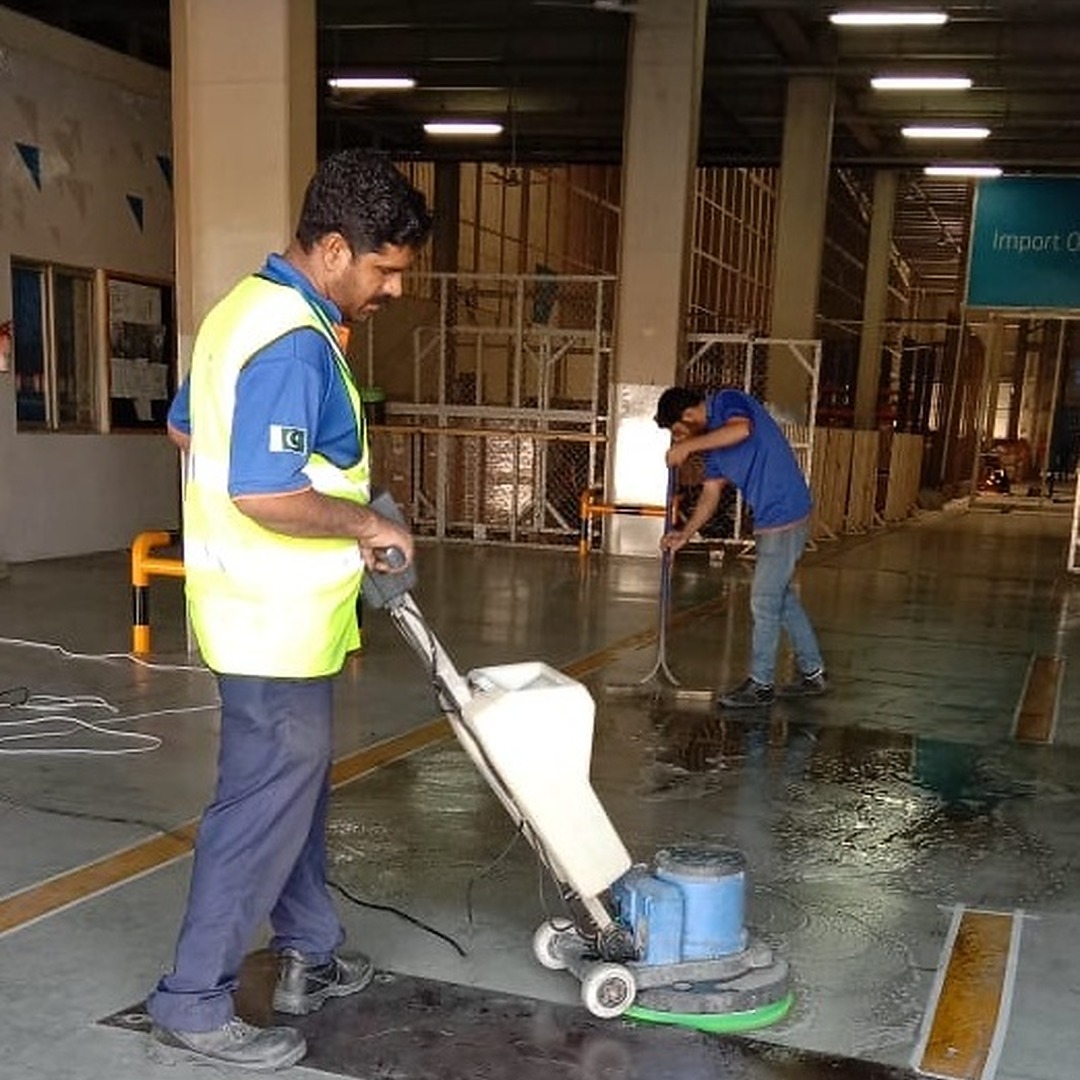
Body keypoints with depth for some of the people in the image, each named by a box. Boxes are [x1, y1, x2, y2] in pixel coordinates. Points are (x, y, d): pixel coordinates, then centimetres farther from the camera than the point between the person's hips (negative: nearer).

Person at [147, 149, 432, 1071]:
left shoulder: (250, 307, 10)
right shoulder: (294, 342, -23)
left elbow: (185, 428, 20)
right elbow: (266, 495, -30)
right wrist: (366, 523, -15)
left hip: (266, 605, 11)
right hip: (277, 617, -11)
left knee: (296, 784, 20)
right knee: (265, 806, 0)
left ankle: (310, 953, 35)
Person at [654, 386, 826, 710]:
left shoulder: (728, 402, -11)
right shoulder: (713, 440, 15)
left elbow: (741, 429, -34)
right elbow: (710, 494, 15)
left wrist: (689, 446, -30)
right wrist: (685, 534, 6)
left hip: (784, 515, -10)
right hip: (773, 517, 10)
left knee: (765, 602, -2)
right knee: (782, 596, 18)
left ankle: (760, 685, 10)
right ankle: (813, 672, 30)